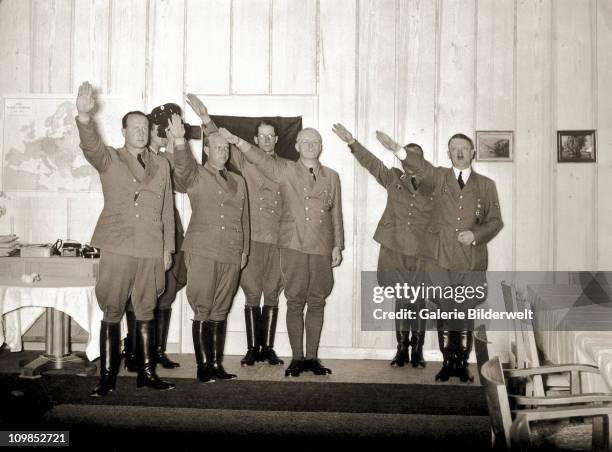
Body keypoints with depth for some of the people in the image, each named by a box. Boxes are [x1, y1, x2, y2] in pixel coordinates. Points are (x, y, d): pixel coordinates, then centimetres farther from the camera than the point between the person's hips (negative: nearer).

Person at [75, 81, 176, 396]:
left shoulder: (161, 166, 14)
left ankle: (146, 373, 17)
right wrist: (84, 118, -37)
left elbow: (167, 210, 14)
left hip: (151, 252, 3)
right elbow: (90, 146, -17)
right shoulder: (109, 159, 6)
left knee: (146, 313, 9)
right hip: (117, 248, -3)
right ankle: (107, 376, 7)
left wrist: (168, 248, 10)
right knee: (111, 313, -1)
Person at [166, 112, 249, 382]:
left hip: (231, 256, 4)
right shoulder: (195, 176, 4)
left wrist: (245, 249, 16)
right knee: (202, 312, -3)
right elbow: (182, 168, -19)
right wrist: (179, 142, -37)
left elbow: (244, 218, 22)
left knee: (220, 312, 8)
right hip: (202, 253, -4)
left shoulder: (238, 181, 18)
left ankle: (216, 364, 13)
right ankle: (203, 365, 4)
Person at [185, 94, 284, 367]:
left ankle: (268, 348, 15)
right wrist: (206, 121, -21)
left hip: (278, 240, 1)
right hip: (252, 239, -1)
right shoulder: (245, 160, 6)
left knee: (272, 295, 6)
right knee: (252, 295, 4)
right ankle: (252, 348, 13)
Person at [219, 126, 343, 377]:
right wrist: (237, 141, -25)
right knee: (295, 302, 1)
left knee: (317, 302, 5)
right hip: (294, 246, -2)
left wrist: (338, 245, 9)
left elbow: (336, 214, 13)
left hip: (322, 248, 2)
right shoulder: (285, 171, 6)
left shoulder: (331, 177, 12)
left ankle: (312, 357, 15)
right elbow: (261, 158, -9)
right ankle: (297, 358, 10)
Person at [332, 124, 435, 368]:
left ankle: (417, 350, 19)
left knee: (419, 302, 5)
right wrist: (352, 142, -13)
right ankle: (401, 348, 19)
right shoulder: (394, 179, 6)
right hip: (395, 250, 1)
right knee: (401, 301, 8)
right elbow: (371, 163, -3)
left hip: (422, 253, -1)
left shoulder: (434, 186, 4)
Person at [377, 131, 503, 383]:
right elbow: (419, 165, -11)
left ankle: (462, 364, 14)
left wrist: (475, 234, -10)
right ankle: (448, 363, 15)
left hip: (471, 261, 0)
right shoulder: (439, 177, 9)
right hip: (441, 260, 0)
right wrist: (397, 150, -30)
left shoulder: (486, 185, 11)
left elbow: (495, 221, 9)